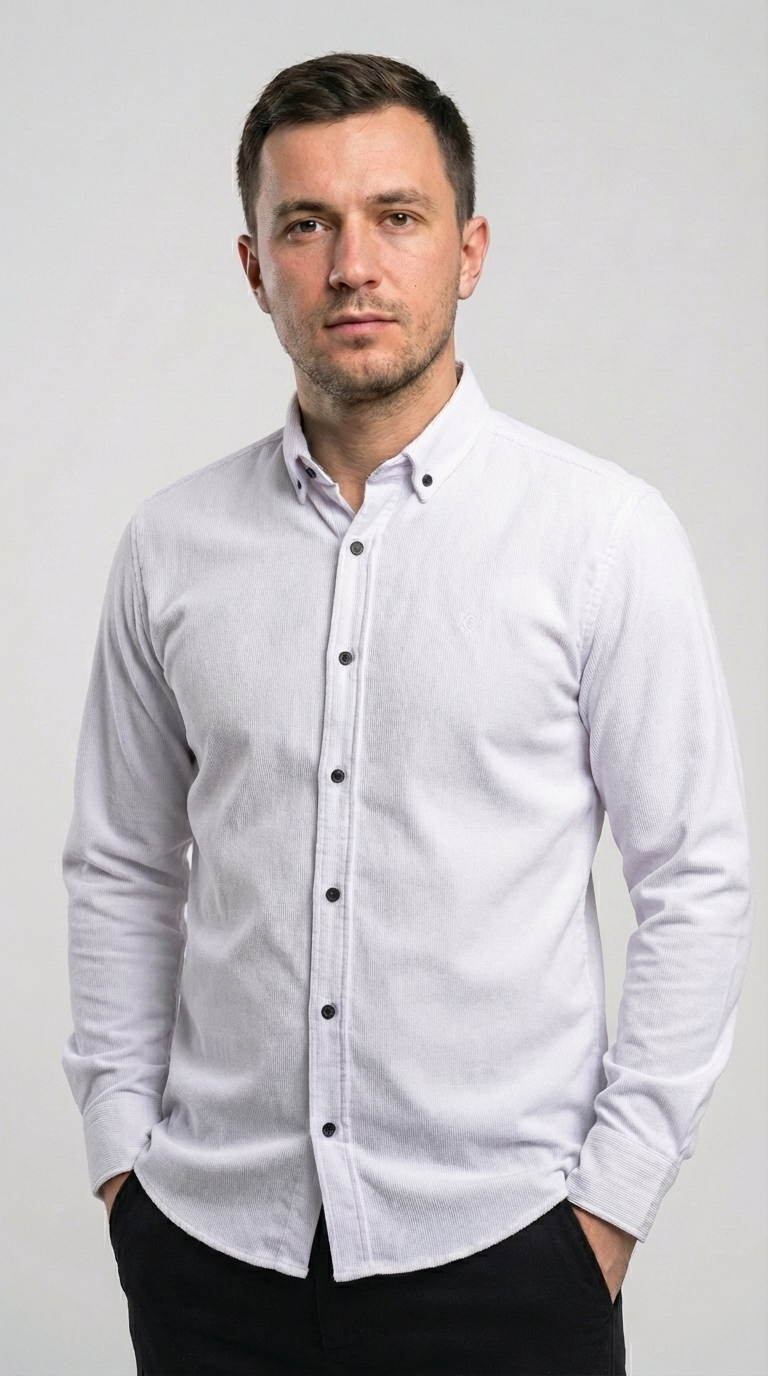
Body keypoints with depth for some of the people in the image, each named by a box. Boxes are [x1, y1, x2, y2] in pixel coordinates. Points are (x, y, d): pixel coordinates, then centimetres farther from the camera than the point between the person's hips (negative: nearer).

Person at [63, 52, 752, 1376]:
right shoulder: (170, 546, 2)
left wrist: (613, 1196, -6)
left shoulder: (606, 533, -7)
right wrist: (119, 1148, 5)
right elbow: (121, 874, 9)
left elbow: (696, 882, -4)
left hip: (494, 1241, -2)